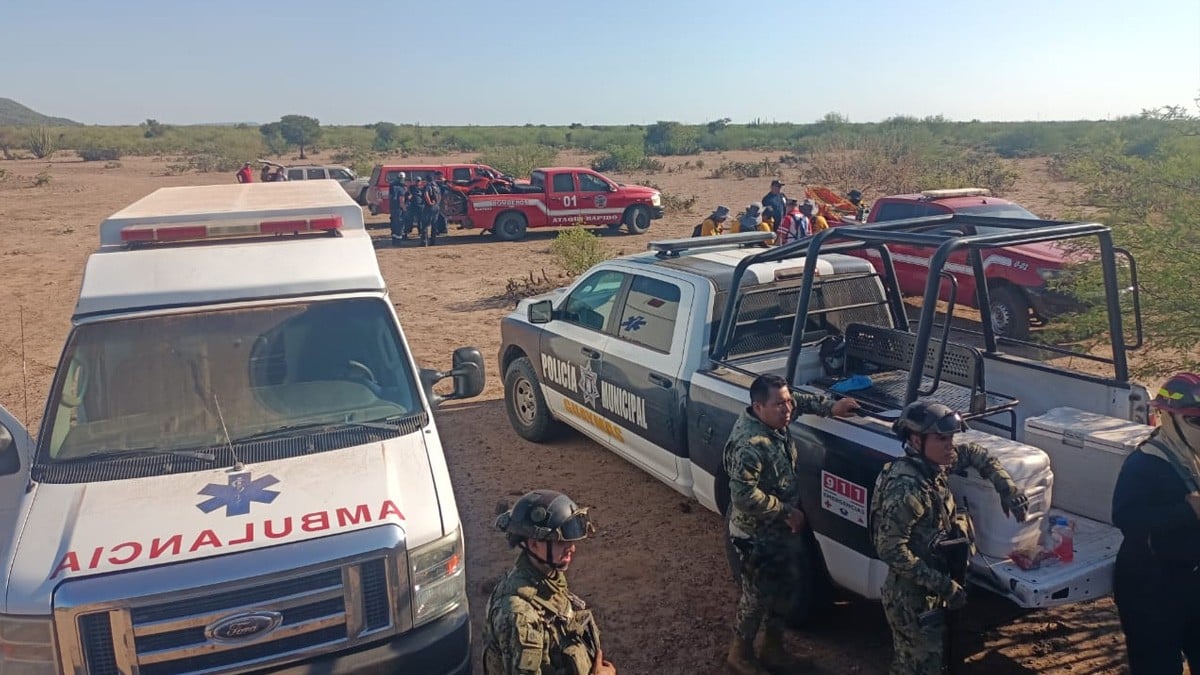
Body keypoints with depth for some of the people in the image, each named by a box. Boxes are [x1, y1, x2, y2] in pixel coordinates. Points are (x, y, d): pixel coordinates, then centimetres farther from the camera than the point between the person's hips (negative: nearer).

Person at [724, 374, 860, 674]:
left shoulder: (774, 420, -6)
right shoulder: (750, 445, -33)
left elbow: (801, 402, 16)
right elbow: (744, 496, -34)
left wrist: (830, 407, 2)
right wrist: (786, 511, -23)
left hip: (783, 529, 9)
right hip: (757, 536, -9)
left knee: (784, 588, 21)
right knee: (758, 594, 8)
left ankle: (773, 649, 40)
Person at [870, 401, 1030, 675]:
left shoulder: (931, 464, -3)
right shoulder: (906, 488, -29)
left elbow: (975, 453, 15)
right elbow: (891, 550, -29)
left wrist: (1006, 486, 2)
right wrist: (943, 585, -26)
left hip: (927, 591, 8)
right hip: (912, 597, -8)